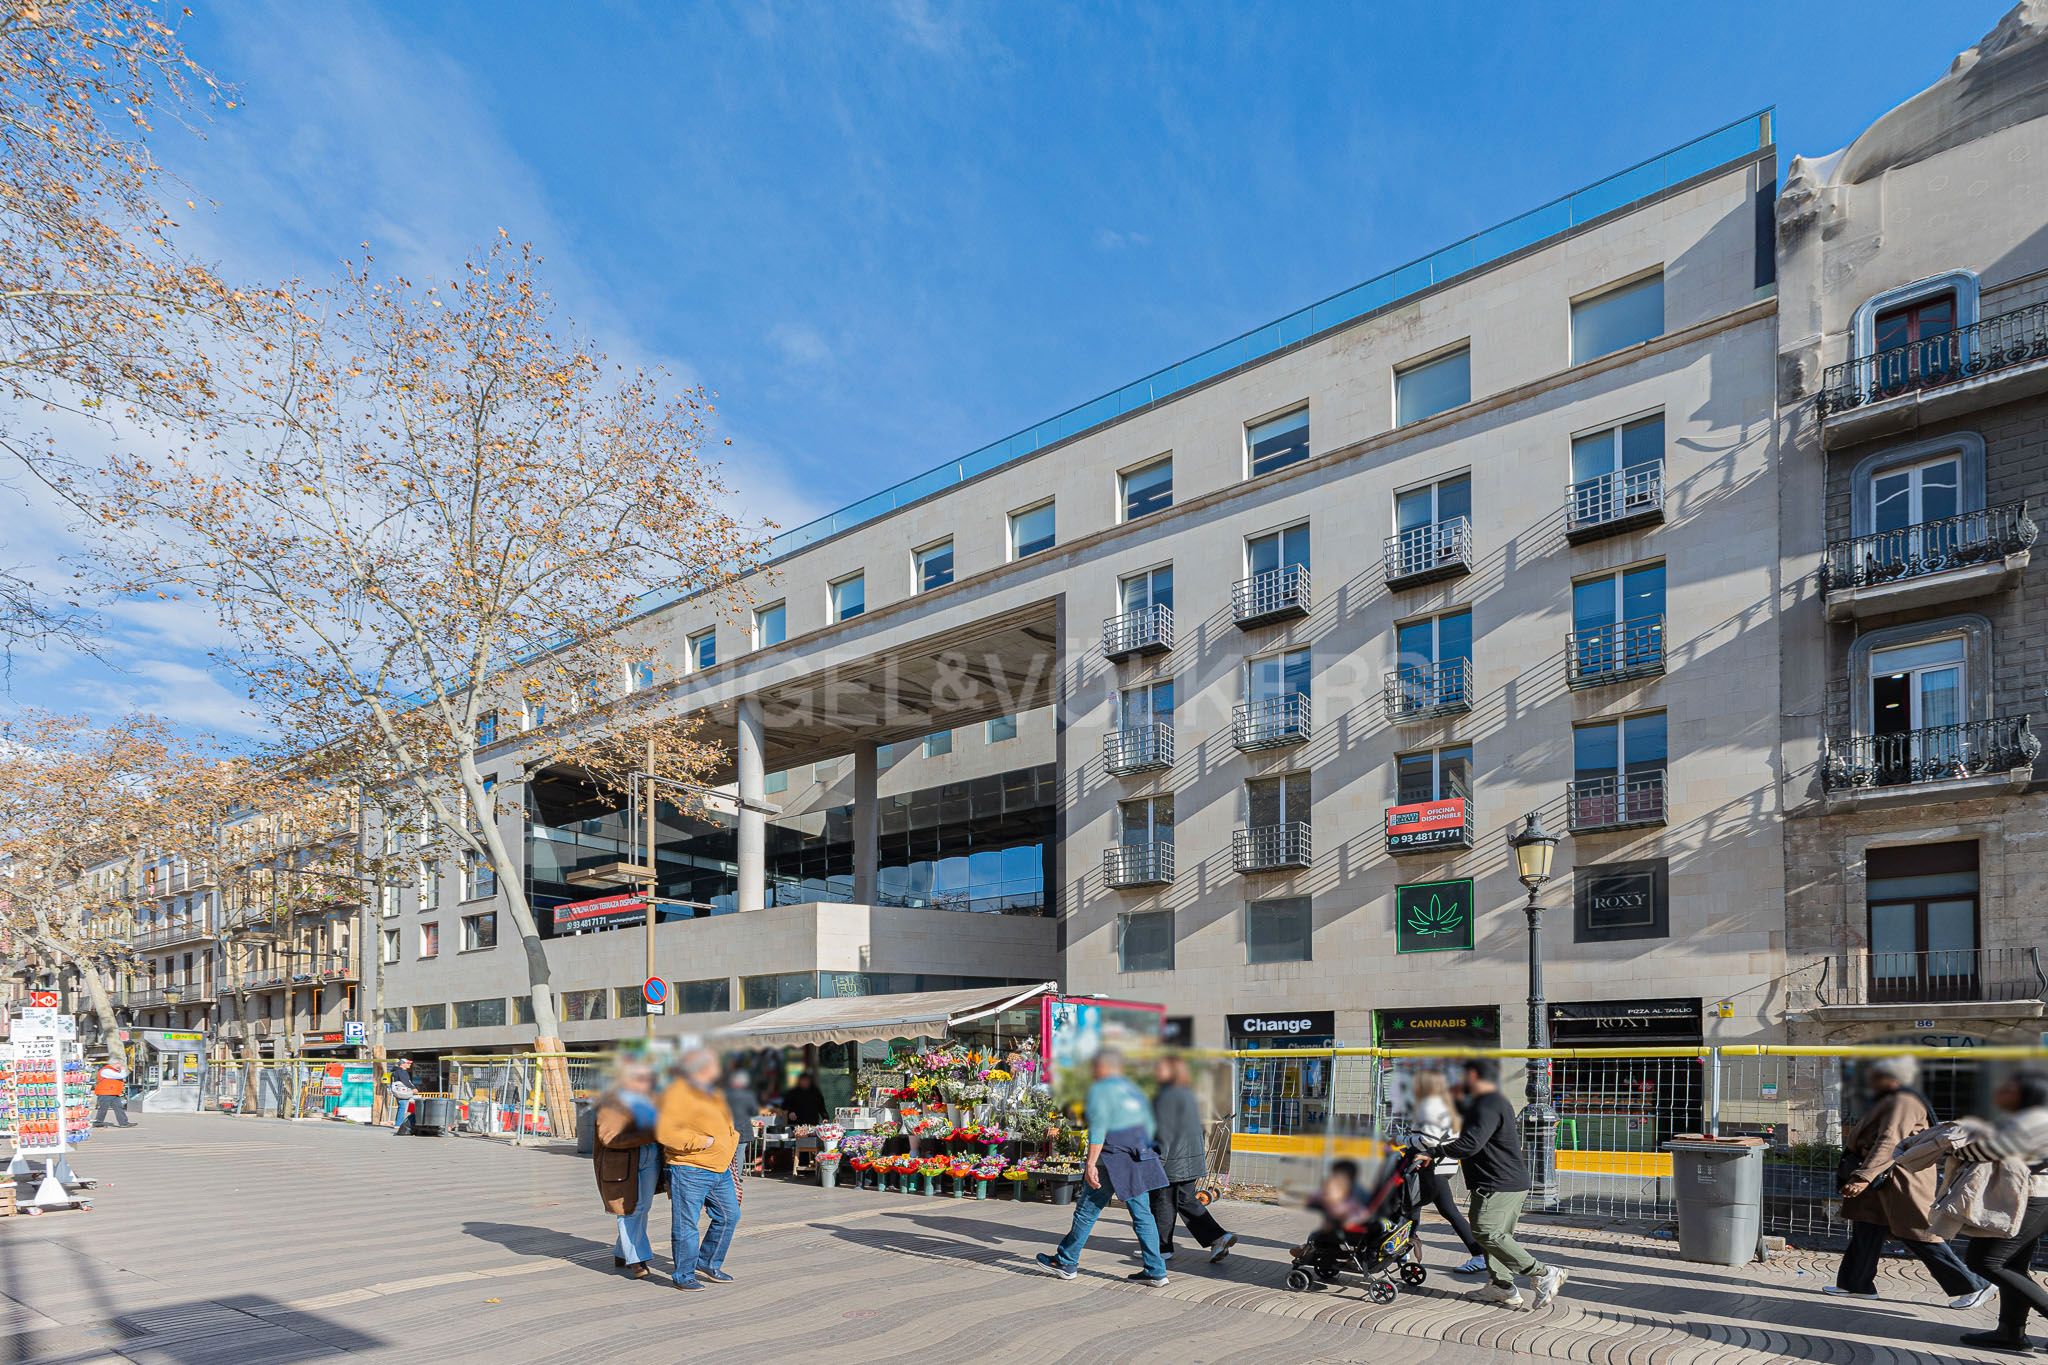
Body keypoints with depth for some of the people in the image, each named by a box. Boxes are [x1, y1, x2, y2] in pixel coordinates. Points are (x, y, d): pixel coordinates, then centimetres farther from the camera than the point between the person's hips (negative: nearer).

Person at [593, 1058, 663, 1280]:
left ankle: (621, 1254, 24)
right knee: (629, 1209, -6)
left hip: (650, 1159, 6)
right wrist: (648, 1136, -24)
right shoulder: (612, 1102, -11)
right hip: (622, 1161, -6)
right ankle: (635, 1261, 1)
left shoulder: (650, 1099, 10)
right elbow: (610, 1137, -20)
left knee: (642, 1208, 9)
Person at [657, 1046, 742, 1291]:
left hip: (719, 1169, 9)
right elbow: (665, 1131, -24)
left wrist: (730, 1138, 12)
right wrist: (702, 1141, -21)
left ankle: (707, 1264, 27)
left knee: (729, 1216, 12)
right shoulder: (677, 1093, -14)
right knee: (686, 1224, -1)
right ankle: (684, 1275, 13)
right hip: (689, 1170, -9)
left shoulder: (710, 1092, 16)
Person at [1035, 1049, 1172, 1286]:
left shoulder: (1099, 1091, -7)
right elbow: (1148, 1127, 18)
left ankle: (1066, 1262, 17)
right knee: (1142, 1215, 7)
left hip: (1111, 1163, -7)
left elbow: (1097, 1130, -17)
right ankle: (1156, 1271, 4)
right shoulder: (1135, 1090, 15)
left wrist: (1091, 1164, -19)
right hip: (1138, 1161, 7)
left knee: (1086, 1212, 6)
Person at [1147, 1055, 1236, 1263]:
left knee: (1162, 1203, 5)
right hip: (1192, 1159, 9)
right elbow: (1197, 1128, 19)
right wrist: (1200, 1156, 26)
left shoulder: (1165, 1097, -17)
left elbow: (1163, 1132, -20)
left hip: (1172, 1162, -9)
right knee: (1187, 1202, 15)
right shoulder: (1188, 1094, 12)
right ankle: (1218, 1238, 6)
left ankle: (1163, 1248, 16)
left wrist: (1157, 1163, -18)